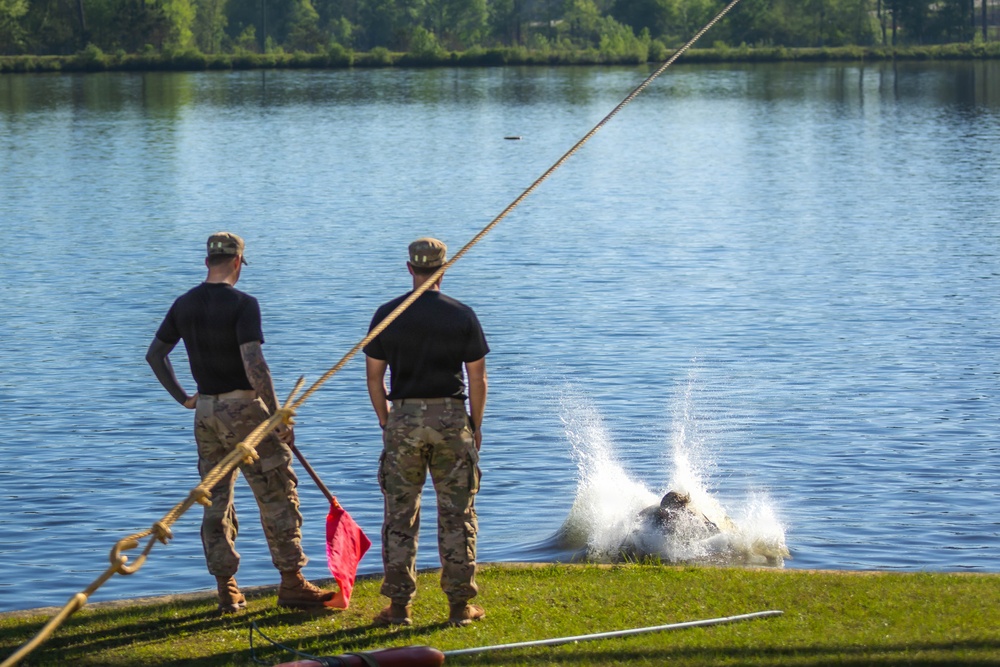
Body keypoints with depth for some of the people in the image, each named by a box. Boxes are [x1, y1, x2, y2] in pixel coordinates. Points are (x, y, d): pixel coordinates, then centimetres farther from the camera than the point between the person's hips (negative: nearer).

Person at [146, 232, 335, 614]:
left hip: (205, 411, 6)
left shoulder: (184, 305, 6)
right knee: (278, 495, 2)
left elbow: (154, 354, 15)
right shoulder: (242, 304, -14)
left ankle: (227, 591, 11)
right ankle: (292, 584, 2)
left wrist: (182, 397, 20)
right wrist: (277, 417, -16)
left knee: (215, 500, 10)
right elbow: (254, 365, -22)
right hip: (244, 409, -6)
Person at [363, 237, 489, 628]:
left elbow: (374, 375, 4)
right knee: (457, 515, 6)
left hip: (403, 418, 1)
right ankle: (460, 604, 7)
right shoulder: (462, 316, -2)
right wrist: (476, 426, 11)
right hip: (451, 418, -1)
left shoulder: (387, 314, 0)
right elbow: (477, 378, 0)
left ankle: (399, 605, 5)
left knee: (400, 515, 6)